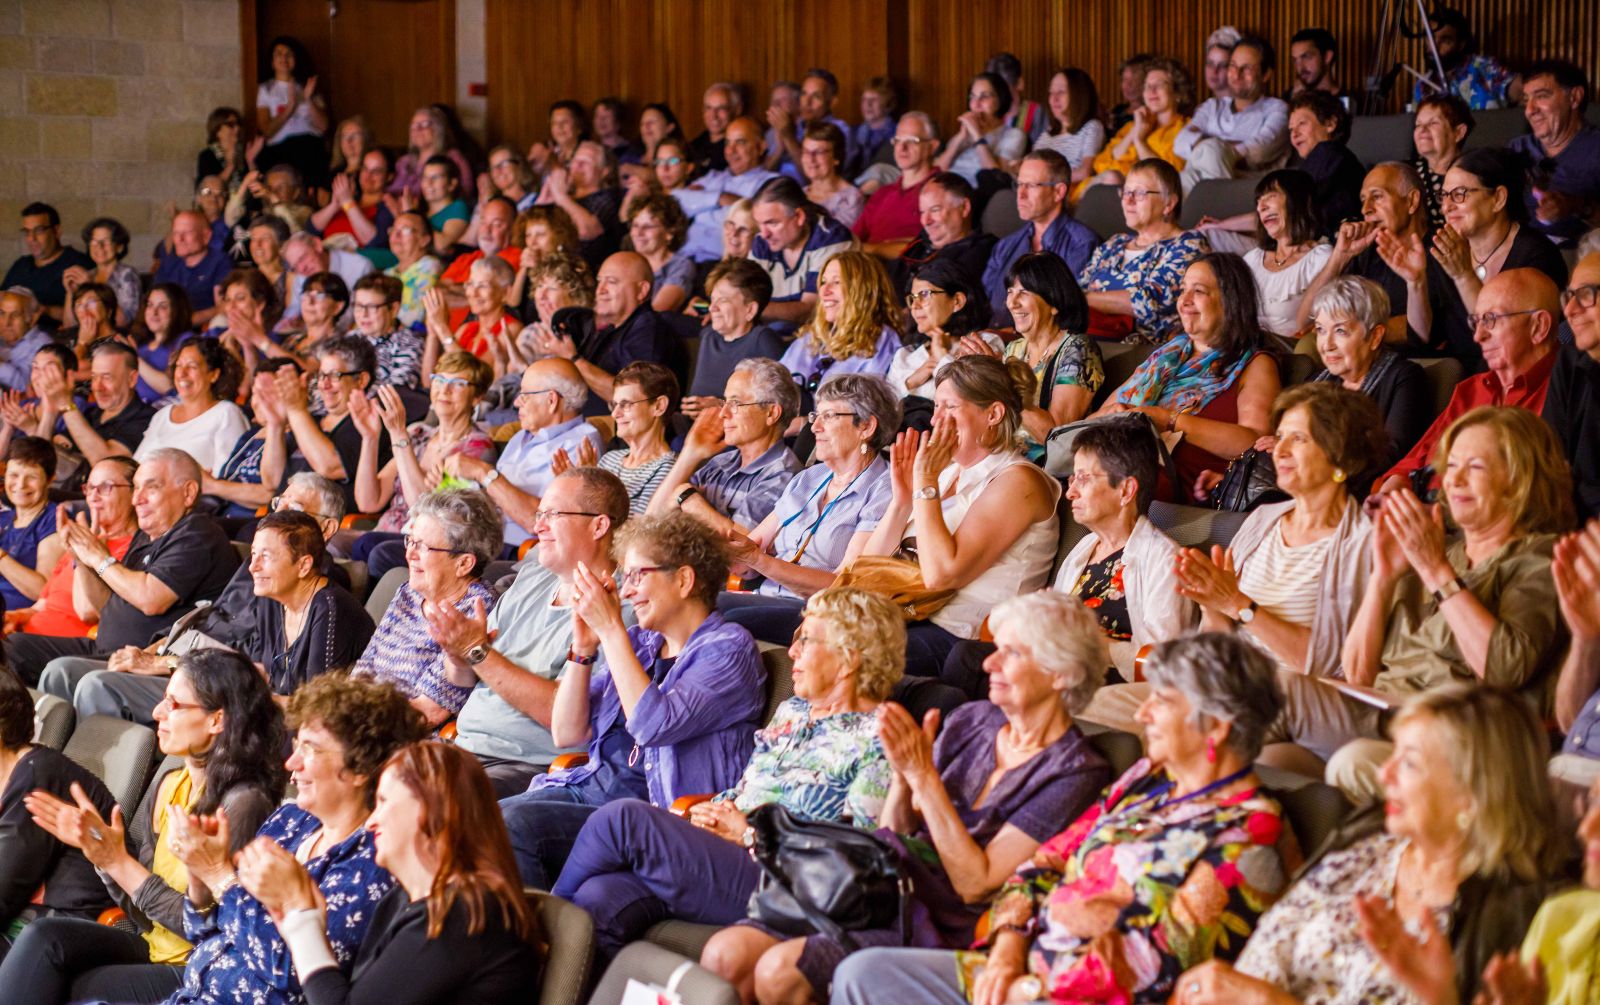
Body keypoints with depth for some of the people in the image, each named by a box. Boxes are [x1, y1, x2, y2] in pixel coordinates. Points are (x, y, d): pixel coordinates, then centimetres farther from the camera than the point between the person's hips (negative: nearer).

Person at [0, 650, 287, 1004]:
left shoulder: (243, 803, -16)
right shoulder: (170, 786, 8)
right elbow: (143, 912, 11)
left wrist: (119, 862, -17)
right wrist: (96, 846, -4)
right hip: (153, 951, 7)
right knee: (44, 937, -17)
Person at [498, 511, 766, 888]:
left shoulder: (728, 648, -4)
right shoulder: (638, 642, 18)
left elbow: (653, 725, -20)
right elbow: (566, 734, 14)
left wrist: (611, 629, -14)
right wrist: (583, 648, 1)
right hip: (589, 784, 8)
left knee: (515, 823, -27)